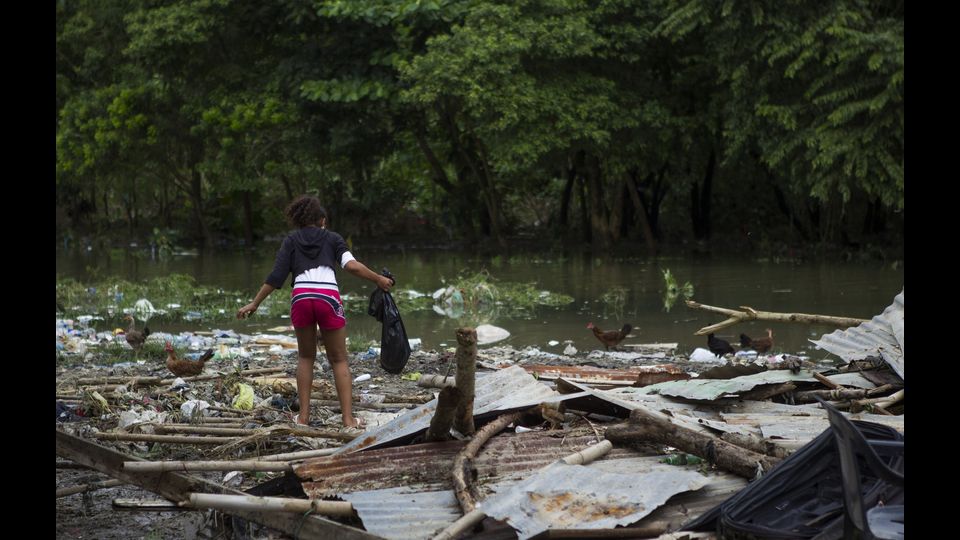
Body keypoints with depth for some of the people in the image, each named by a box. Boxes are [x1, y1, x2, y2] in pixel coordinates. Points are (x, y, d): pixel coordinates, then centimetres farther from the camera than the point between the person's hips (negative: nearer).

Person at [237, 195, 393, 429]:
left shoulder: (291, 241, 20)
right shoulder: (332, 238, 19)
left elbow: (276, 277, 9)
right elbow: (351, 265, 2)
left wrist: (254, 304, 14)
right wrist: (378, 279, 12)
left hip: (301, 298, 1)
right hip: (329, 297, -1)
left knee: (305, 356, 22)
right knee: (339, 359, 11)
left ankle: (304, 416, 15)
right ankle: (348, 418, 1)